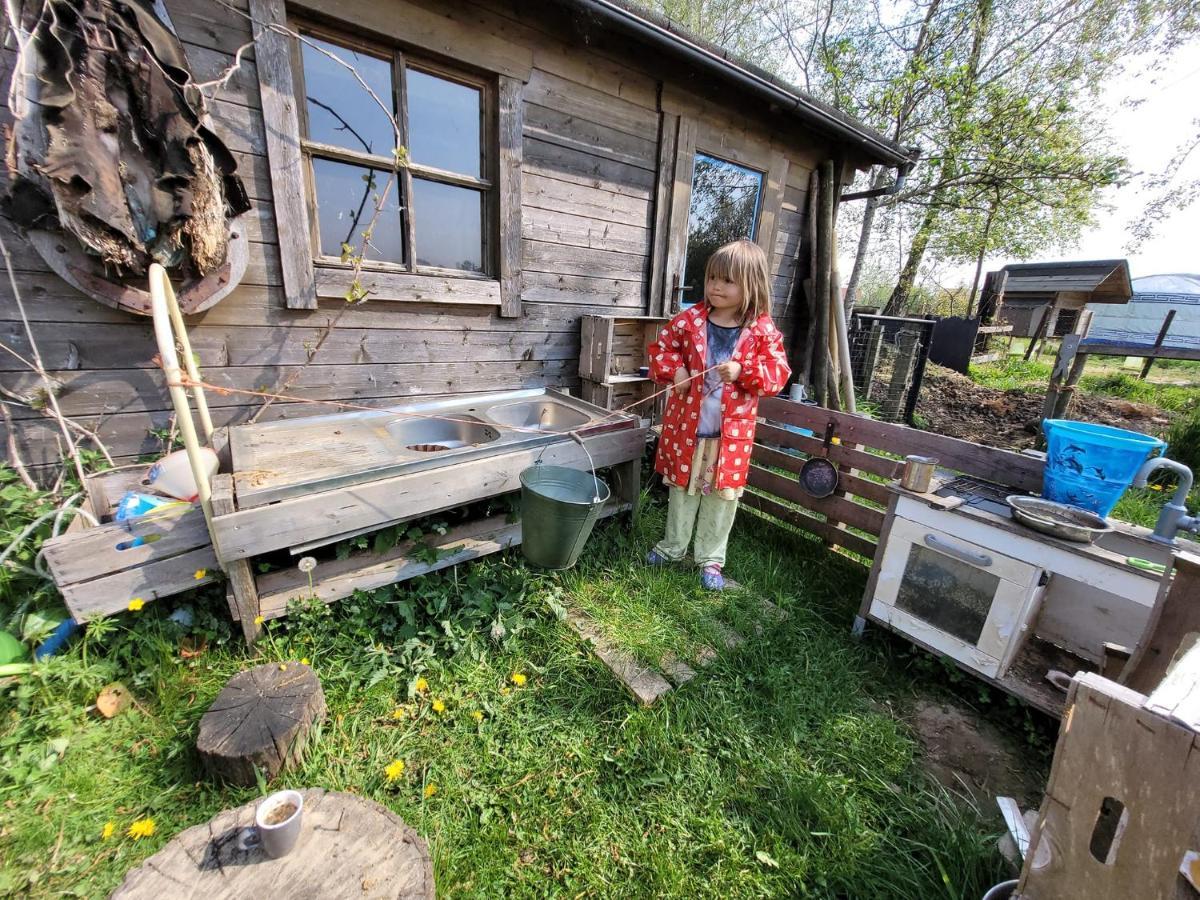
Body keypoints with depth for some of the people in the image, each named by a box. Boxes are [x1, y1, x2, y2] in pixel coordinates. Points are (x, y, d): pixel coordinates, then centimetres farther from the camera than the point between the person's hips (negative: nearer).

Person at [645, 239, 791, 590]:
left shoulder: (763, 331, -6)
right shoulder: (689, 320, -3)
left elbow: (778, 374, -6)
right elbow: (661, 347, 7)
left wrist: (744, 371, -23)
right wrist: (673, 369, -13)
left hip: (731, 433, -1)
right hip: (686, 426, 1)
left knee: (722, 496, 11)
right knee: (682, 489, 16)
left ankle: (711, 559, 30)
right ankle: (672, 547, 36)